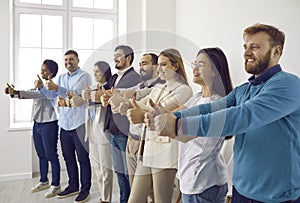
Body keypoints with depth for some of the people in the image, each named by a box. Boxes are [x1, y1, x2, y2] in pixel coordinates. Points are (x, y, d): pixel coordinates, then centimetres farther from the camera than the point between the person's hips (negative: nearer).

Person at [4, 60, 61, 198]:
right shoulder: (39, 84, 14)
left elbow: (40, 94, -28)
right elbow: (31, 94, 4)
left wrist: (16, 93, -36)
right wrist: (13, 92, -16)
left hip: (49, 124, -8)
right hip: (37, 123, 8)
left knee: (51, 156, -1)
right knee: (41, 155, 17)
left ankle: (56, 185, 10)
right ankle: (44, 181, 31)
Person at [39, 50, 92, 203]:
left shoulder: (84, 76, -7)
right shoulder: (62, 77, 15)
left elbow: (76, 94, -20)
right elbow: (51, 94, 13)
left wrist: (57, 88, -28)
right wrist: (41, 86, -4)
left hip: (79, 124, -7)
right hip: (64, 124, 7)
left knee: (83, 158, 3)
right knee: (68, 157, 16)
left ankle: (85, 190, 16)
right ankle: (73, 186, 32)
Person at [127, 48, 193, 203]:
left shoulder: (183, 90, -3)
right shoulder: (158, 88, 19)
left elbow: (162, 110, -20)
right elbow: (138, 105, 5)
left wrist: (144, 116, -36)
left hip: (165, 153, -7)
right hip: (147, 150, 7)